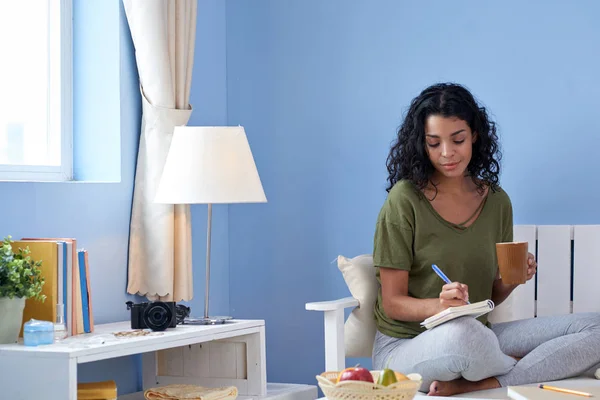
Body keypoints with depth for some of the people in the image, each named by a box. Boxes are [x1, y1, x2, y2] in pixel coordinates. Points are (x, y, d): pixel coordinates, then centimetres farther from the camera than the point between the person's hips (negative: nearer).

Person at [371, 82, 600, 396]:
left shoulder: (497, 202, 7)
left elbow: (491, 297, 13)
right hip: (405, 345, -5)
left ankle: (470, 385, -21)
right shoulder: (405, 199, -9)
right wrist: (440, 305, -26)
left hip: (476, 338, 6)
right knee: (462, 334, -41)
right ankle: (525, 368, -6)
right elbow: (392, 303, -7)